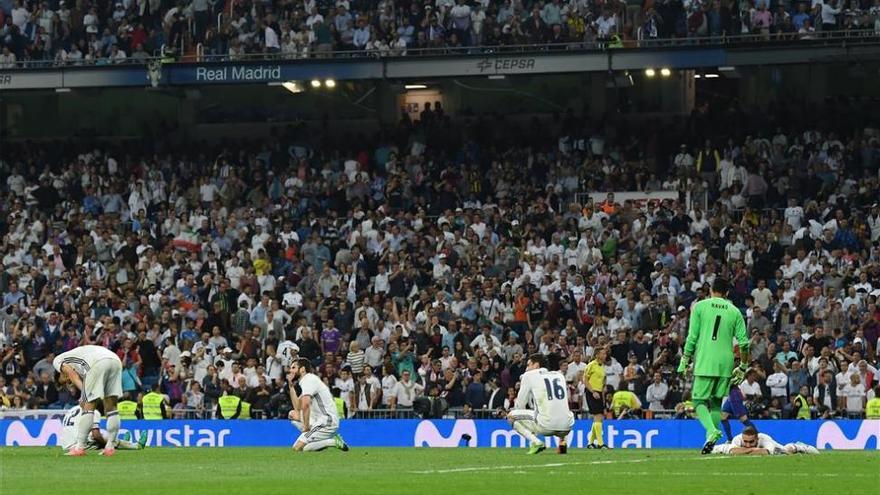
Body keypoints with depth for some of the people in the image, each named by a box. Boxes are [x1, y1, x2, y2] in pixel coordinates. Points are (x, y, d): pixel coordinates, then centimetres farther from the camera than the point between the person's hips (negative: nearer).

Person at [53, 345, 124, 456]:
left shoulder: (58, 361, 25)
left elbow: (72, 375, 5)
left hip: (98, 363, -7)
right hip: (116, 360, 7)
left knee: (88, 406, -1)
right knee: (111, 407, 14)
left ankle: (80, 447, -1)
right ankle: (110, 446, 16)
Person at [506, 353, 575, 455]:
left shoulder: (529, 375, 7)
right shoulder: (559, 375, 22)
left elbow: (519, 405, 10)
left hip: (546, 425, -5)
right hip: (566, 427, 5)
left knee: (511, 415, 13)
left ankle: (535, 442, -6)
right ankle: (562, 441, 13)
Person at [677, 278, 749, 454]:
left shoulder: (700, 306, 3)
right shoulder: (734, 311, 9)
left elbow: (692, 338, -1)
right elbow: (744, 342, 4)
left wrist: (685, 361, 6)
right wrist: (743, 367, 13)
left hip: (705, 362, -3)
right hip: (725, 363, 3)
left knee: (700, 400, 0)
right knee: (716, 402, 14)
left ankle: (711, 431, -26)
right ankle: (711, 442, 9)